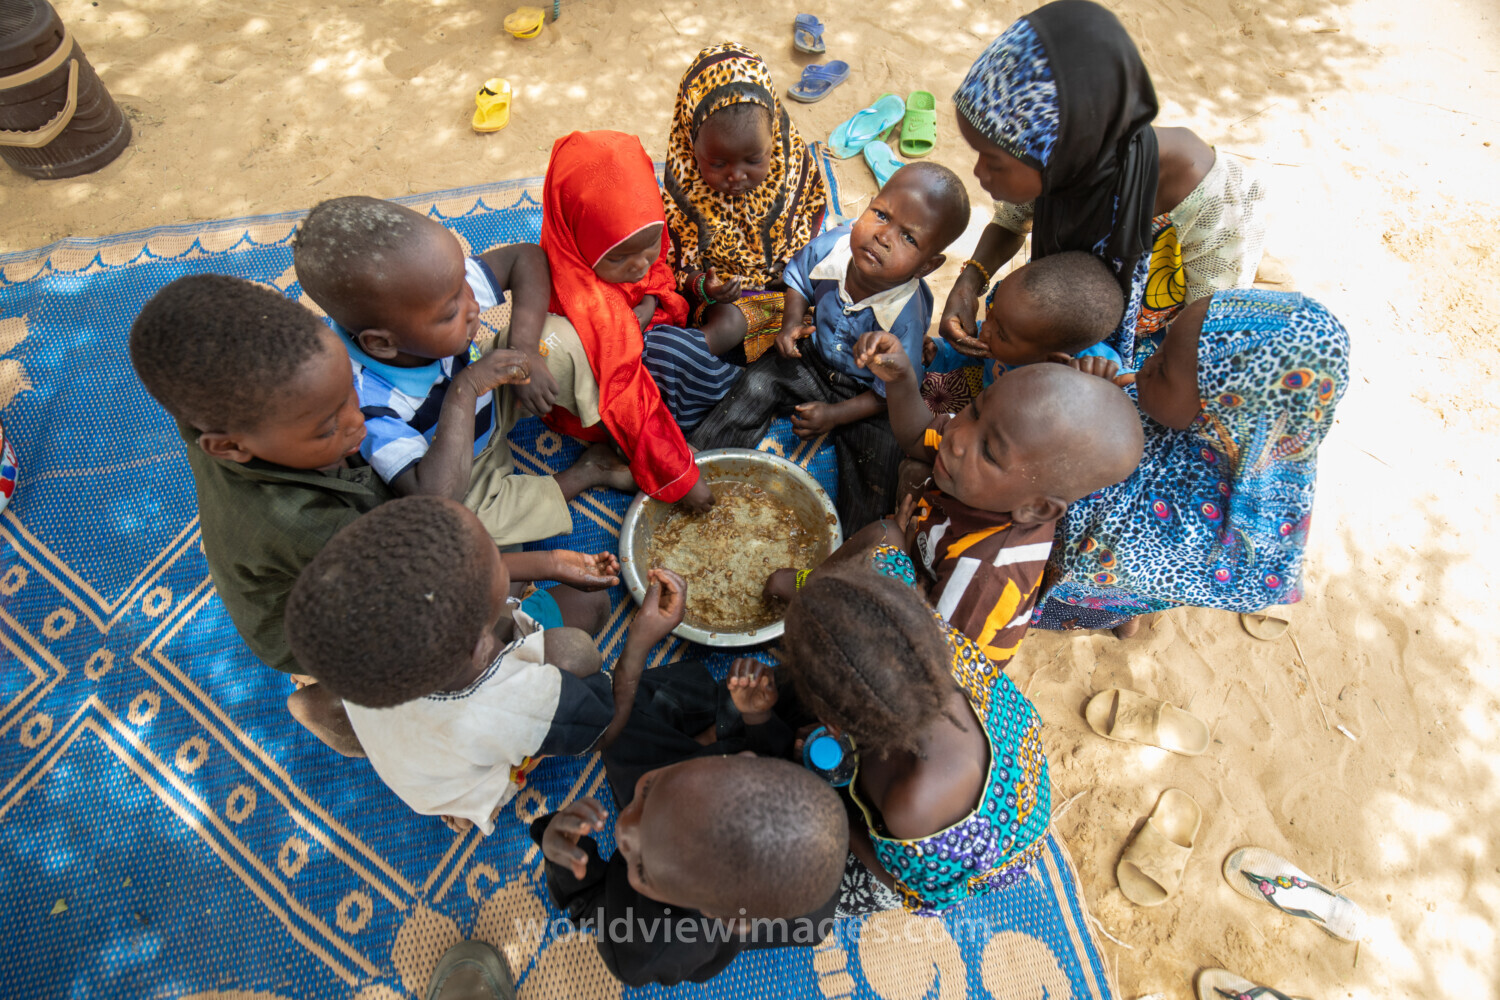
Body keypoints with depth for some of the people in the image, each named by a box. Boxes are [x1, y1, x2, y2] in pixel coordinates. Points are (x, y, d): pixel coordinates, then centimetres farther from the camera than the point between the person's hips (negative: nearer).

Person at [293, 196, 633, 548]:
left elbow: (527, 257, -14)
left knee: (561, 339, -15)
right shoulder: (367, 404, -39)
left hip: (489, 405, 5)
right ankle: (584, 473, -15)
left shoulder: (437, 287, -27)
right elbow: (434, 497, -46)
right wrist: (465, 389, -46)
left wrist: (525, 349, -27)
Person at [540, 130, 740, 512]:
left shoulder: (638, 237, -16)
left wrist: (650, 302, -18)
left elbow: (662, 269, 7)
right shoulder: (589, 310, -38)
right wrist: (679, 479, -34)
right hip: (592, 405, -8)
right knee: (674, 352, -33)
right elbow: (629, 404, -37)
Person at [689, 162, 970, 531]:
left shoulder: (905, 317, -34)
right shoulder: (832, 248, -24)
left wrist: (835, 415, -24)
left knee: (880, 453, -20)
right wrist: (792, 322, -14)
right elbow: (798, 276, 2)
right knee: (757, 385, -6)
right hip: (814, 357, 4)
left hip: (866, 394, -4)